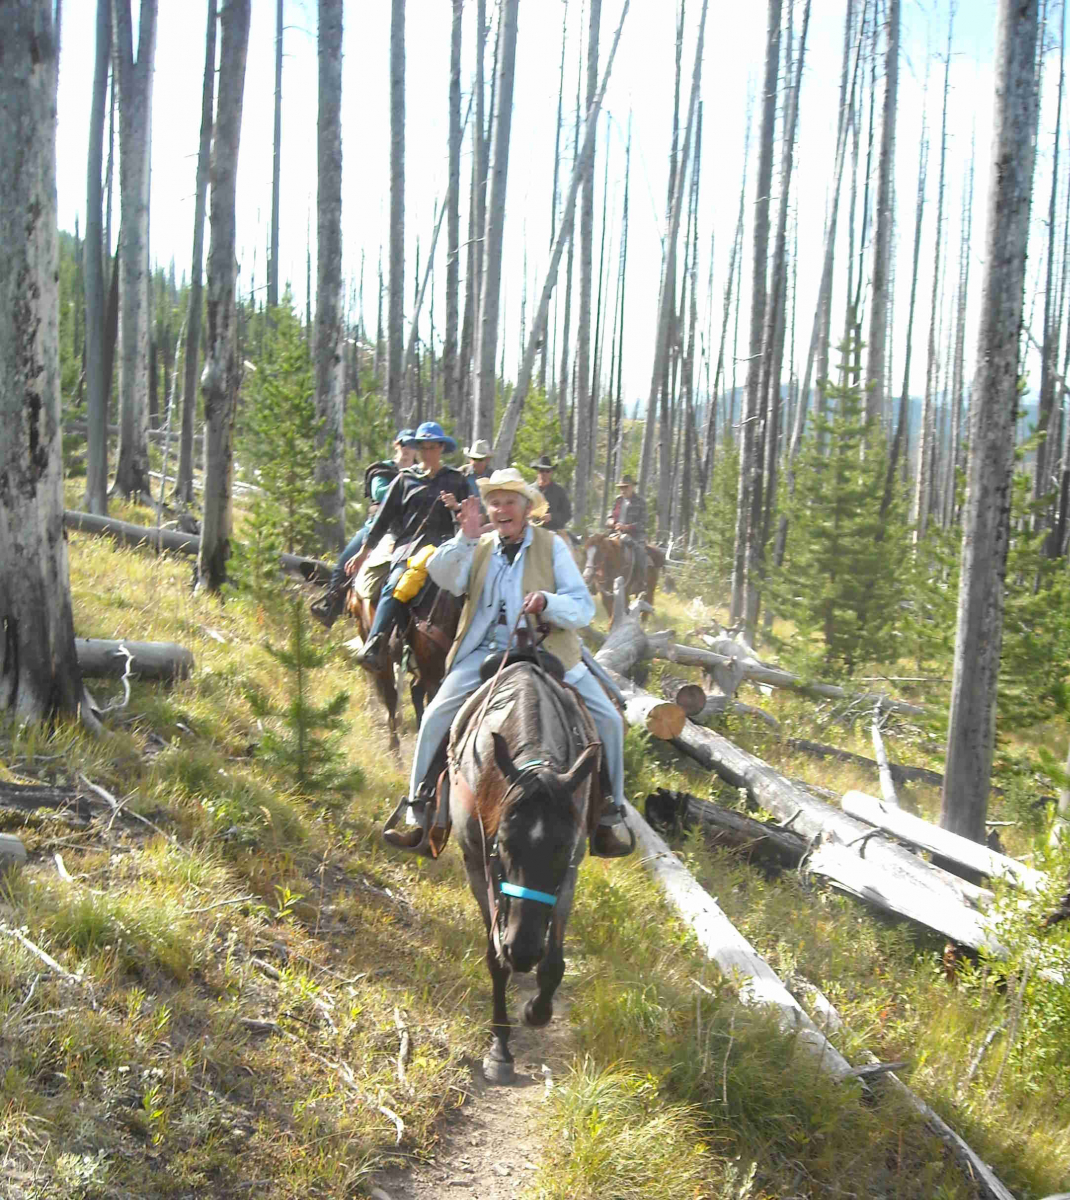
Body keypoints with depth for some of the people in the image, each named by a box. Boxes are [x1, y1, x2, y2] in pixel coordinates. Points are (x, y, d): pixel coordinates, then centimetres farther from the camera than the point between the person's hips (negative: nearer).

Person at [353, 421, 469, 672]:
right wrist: (364, 551, 16)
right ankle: (374, 648, -39)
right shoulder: (405, 479, 17)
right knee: (395, 587, -27)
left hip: (442, 543, 1)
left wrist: (457, 506, -7)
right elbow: (384, 517, 18)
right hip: (408, 545, -1)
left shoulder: (455, 480, 16)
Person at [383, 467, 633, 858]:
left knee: (607, 719, -12)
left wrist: (547, 602, -25)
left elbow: (584, 608, -5)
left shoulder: (552, 546, 3)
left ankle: (609, 816, 3)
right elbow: (445, 579, -9)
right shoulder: (478, 548, 11)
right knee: (437, 716, -13)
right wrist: (465, 539, -22)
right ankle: (422, 815, 0)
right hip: (487, 652, 1)